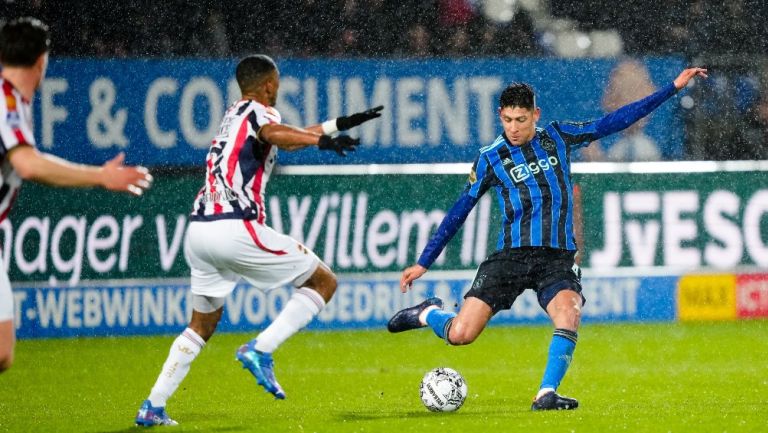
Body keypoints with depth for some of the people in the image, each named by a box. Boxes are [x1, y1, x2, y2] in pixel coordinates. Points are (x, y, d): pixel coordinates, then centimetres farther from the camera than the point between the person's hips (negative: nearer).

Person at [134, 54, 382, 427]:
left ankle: (153, 407, 13)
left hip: (198, 229, 8)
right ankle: (260, 351, -12)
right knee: (323, 281, 2)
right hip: (235, 227, -8)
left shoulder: (233, 116, 26)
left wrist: (340, 124, 45)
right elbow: (274, 134, -25)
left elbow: (284, 139, 42)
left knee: (203, 324, 22)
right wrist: (323, 140, -38)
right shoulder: (259, 111, 1)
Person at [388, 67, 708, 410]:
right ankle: (428, 313, 23)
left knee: (569, 315, -30)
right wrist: (424, 262, 9)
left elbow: (611, 123, 11)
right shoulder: (491, 158, 2)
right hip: (510, 256, -1)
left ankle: (546, 395, -24)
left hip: (557, 259, 1)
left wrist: (673, 88, 11)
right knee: (459, 335, -10)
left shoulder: (558, 137, 7)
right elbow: (459, 211, 8)